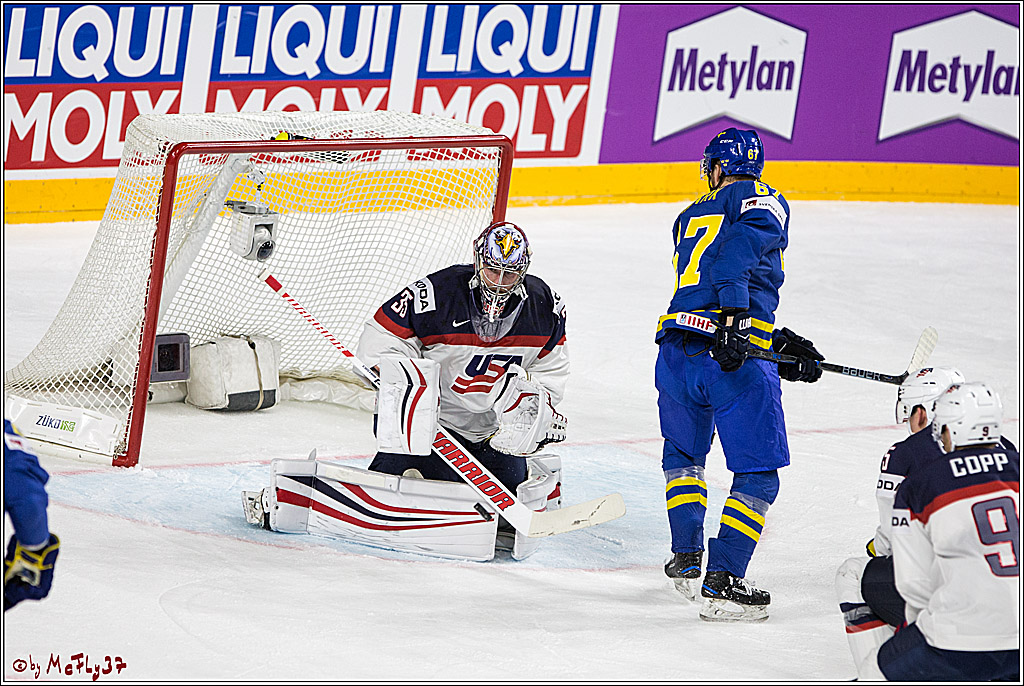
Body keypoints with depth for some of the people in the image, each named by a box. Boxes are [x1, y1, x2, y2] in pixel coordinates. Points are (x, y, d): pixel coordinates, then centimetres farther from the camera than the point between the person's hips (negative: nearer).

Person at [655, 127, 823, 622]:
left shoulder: (689, 219, 26)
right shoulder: (762, 201, 7)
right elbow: (740, 244, -17)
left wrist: (783, 345, 18)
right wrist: (734, 318, -26)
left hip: (676, 353, 5)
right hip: (736, 362, -5)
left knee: (683, 453, 30)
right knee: (757, 474, 6)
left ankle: (687, 557, 27)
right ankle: (721, 581, -3)